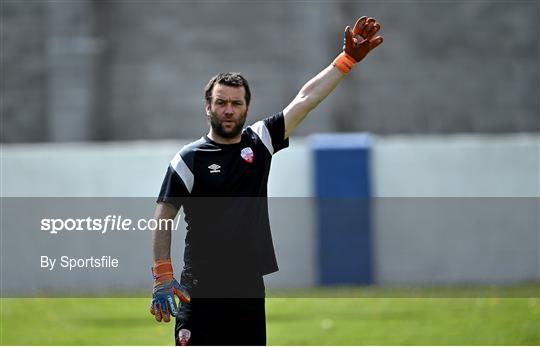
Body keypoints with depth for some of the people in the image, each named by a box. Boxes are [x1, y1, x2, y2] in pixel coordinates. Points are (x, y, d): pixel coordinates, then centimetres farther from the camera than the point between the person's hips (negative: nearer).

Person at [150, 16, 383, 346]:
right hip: (201, 290, -5)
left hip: (250, 287, 5)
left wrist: (348, 58, 1)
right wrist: (163, 278, -11)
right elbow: (163, 219, -3)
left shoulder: (259, 142, 8)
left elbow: (305, 99, 5)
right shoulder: (190, 158, -4)